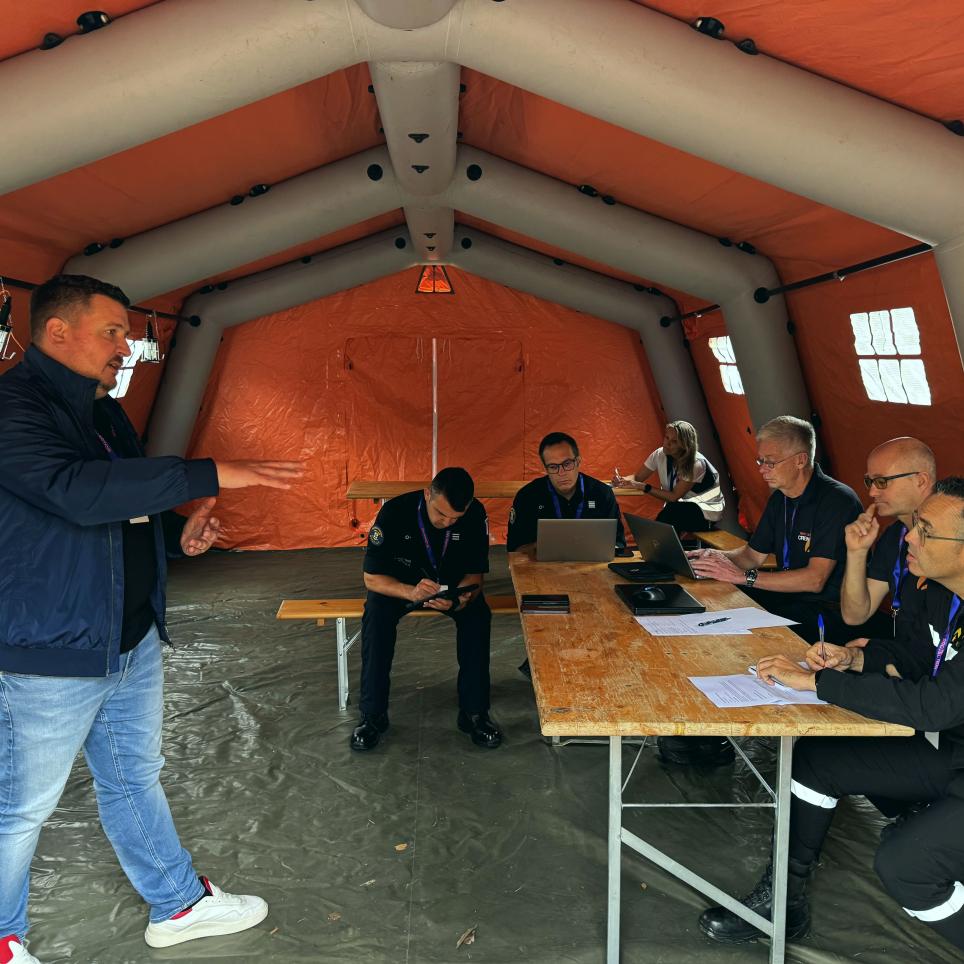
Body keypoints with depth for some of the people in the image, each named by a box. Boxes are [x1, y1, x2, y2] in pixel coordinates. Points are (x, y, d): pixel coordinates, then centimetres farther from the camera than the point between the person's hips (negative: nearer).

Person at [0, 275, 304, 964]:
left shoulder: (103, 412, 12)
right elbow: (78, 492, -34)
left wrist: (179, 533, 2)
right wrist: (210, 475, -34)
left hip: (133, 639, 9)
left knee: (135, 777, 22)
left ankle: (179, 905, 38)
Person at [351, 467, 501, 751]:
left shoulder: (475, 514, -21)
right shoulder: (394, 512, -27)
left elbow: (475, 573, -12)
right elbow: (371, 578, -22)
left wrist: (458, 599, -37)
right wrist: (410, 592, -43)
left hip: (453, 585, 1)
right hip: (397, 584, -1)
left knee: (478, 615, -29)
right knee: (377, 616, -32)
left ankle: (473, 713, -15)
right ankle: (373, 715, -17)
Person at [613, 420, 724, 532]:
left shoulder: (696, 463, -25)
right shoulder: (660, 454, -10)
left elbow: (674, 496, -25)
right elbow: (637, 477, -5)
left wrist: (642, 487, -32)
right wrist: (621, 480, -28)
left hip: (707, 509, -4)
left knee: (672, 509, -33)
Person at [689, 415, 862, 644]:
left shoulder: (837, 501, -18)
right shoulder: (779, 498, 10)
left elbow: (814, 580, -25)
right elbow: (754, 554, 17)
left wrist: (743, 576, -25)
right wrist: (716, 557, -5)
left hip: (828, 610, -8)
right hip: (786, 594, 8)